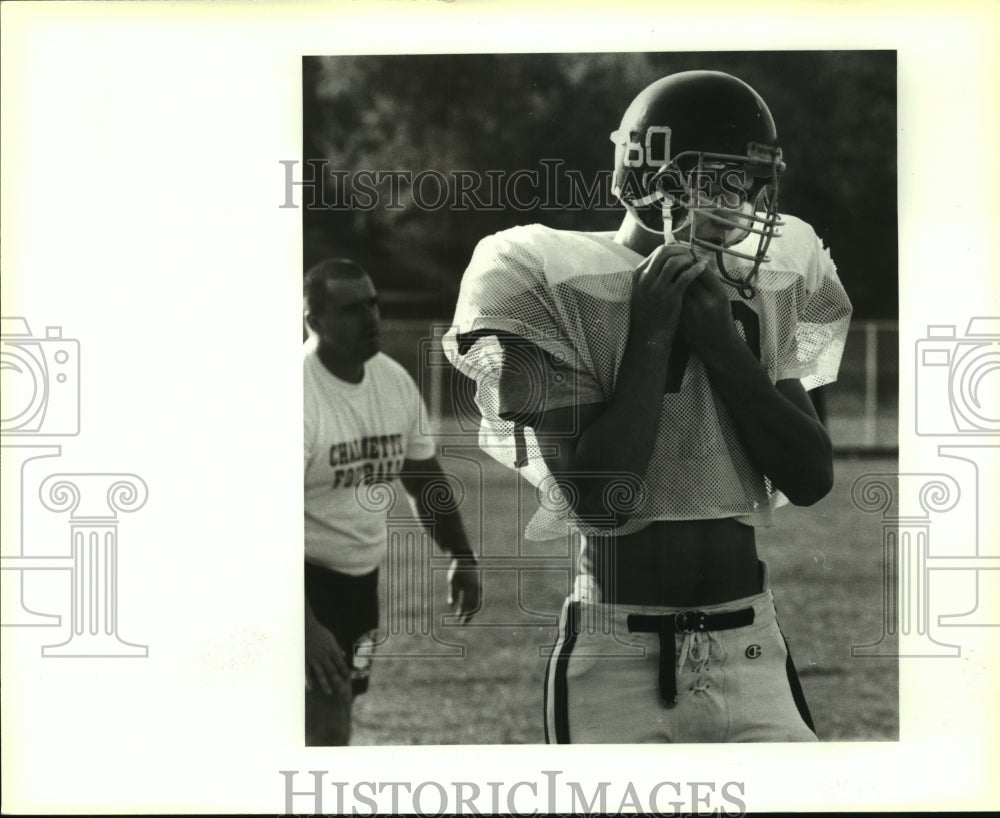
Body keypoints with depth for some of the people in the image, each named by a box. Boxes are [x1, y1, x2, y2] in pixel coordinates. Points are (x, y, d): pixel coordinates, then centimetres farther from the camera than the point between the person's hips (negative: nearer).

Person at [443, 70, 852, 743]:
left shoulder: (762, 292, 9)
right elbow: (600, 500, -16)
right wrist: (650, 334, -13)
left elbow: (813, 480, 1)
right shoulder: (561, 289, -7)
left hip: (750, 653, 4)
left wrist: (721, 339, -6)